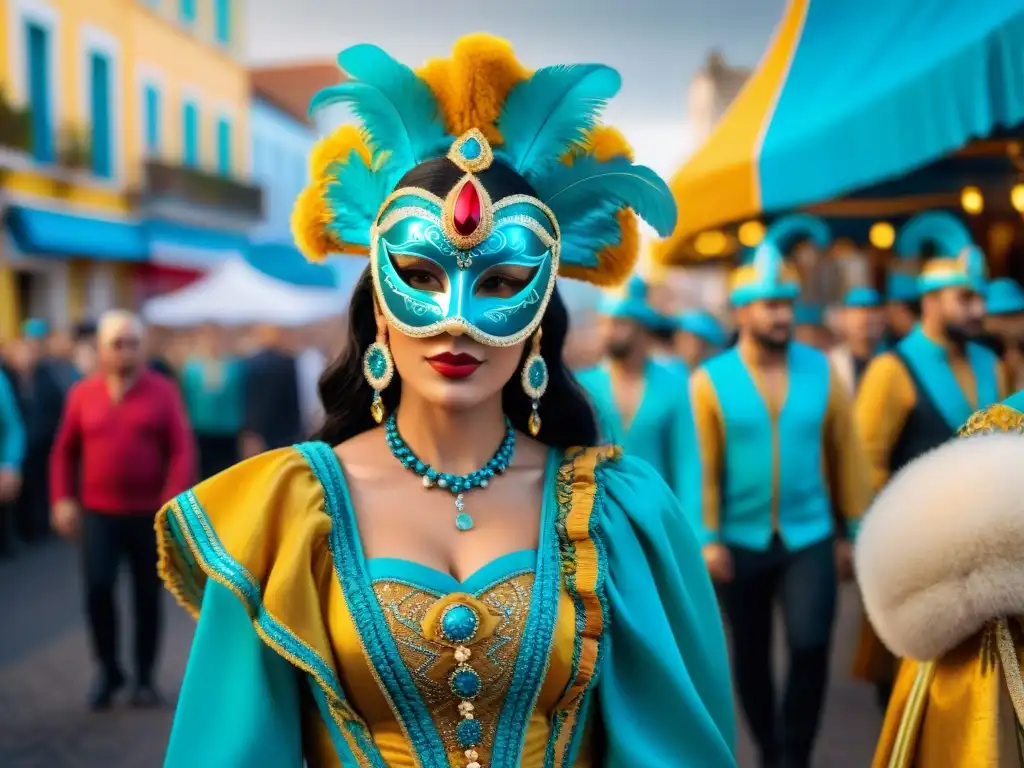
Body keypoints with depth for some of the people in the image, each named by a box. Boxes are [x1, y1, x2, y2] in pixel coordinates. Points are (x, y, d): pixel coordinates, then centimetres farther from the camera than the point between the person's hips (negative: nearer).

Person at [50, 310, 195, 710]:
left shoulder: (163, 390, -4)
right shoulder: (82, 393, 2)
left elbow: (182, 451, -8)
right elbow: (64, 452, 8)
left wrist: (171, 503, -17)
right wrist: (63, 499, -1)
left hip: (149, 513, -1)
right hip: (98, 512, 1)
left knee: (147, 596, 7)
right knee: (97, 588, -10)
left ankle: (145, 677, 23)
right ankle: (108, 670, 12)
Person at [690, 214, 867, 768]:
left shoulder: (822, 372, -1)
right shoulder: (709, 380, -6)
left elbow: (846, 456, 2)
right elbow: (704, 466, -8)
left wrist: (853, 531, 3)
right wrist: (708, 539, -11)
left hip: (810, 538, 1)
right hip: (741, 542, 0)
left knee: (810, 646, -11)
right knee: (751, 655, 12)